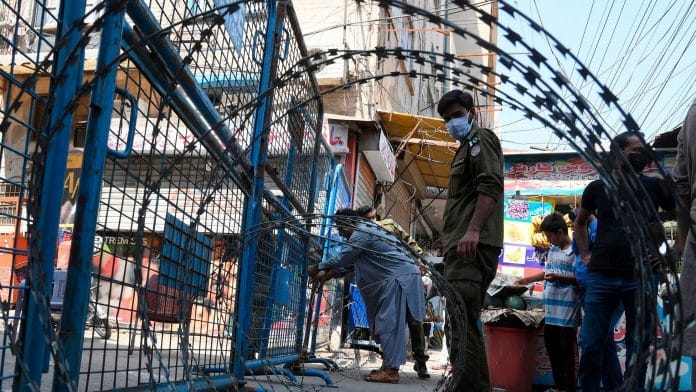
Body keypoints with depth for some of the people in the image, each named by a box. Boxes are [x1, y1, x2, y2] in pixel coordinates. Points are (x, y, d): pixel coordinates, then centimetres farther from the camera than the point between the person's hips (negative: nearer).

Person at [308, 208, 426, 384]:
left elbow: (341, 258, -9)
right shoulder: (366, 231, 23)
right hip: (399, 277, 11)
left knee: (389, 325, -13)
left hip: (400, 277, -11)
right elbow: (348, 261, 28)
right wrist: (326, 276, 25)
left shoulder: (361, 233, -10)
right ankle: (389, 366, 14)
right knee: (388, 324, 11)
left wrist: (317, 268, 4)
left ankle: (391, 370, -15)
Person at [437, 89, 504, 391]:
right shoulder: (467, 148, 30)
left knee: (461, 325, -18)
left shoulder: (480, 138, -1)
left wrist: (473, 231, -29)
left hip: (472, 246, -11)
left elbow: (491, 185, -17)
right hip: (465, 249, 11)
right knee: (466, 325, 13)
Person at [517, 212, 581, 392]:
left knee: (567, 349, -2)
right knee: (552, 347, 12)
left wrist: (560, 277, -22)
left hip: (567, 310, -8)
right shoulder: (552, 250, 16)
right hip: (550, 310, 8)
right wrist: (525, 280, 25)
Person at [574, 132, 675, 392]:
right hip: (601, 276, 0)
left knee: (638, 347, 4)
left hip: (641, 278, 0)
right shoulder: (597, 188, 9)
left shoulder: (655, 186, 7)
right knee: (590, 346, -1)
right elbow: (579, 223, 25)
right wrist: (585, 255, 13)